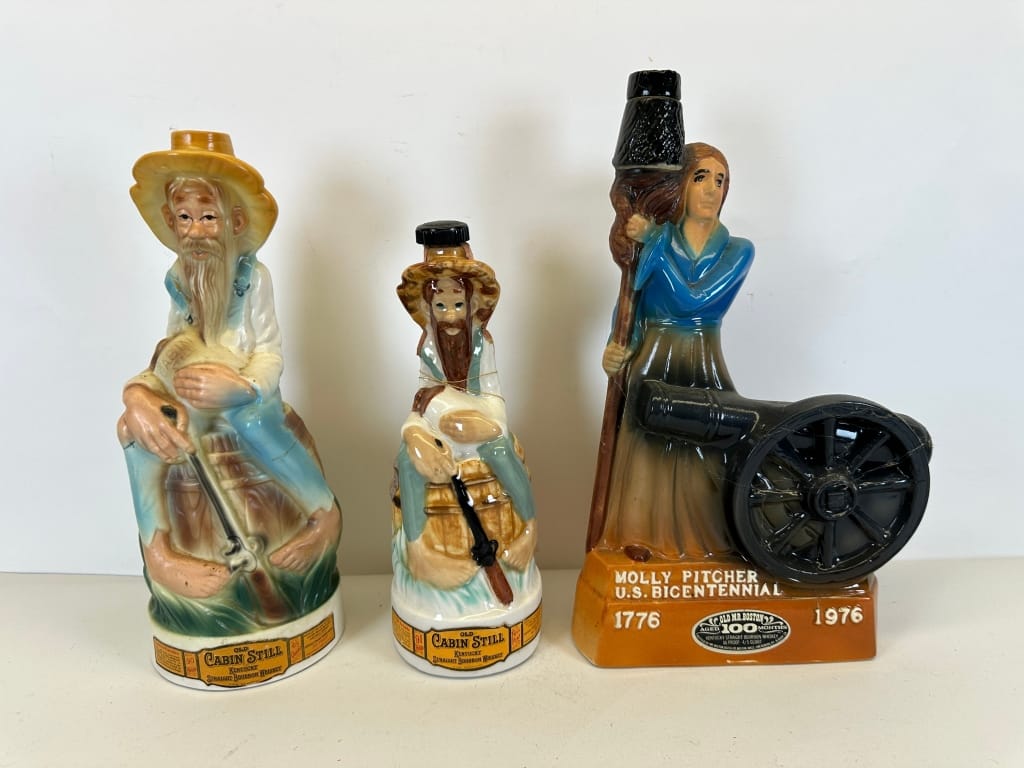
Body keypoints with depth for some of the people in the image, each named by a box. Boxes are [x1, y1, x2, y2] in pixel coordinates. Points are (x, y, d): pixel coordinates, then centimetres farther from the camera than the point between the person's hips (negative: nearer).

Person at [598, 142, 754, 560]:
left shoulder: (737, 250, 2)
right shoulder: (650, 244, 3)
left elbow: (693, 297, -15)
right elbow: (632, 308, 6)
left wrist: (654, 240, -11)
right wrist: (615, 349, -14)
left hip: (706, 378, 0)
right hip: (651, 377, 0)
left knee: (702, 477, 3)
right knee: (648, 470, 2)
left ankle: (706, 550, 23)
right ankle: (644, 549, 19)